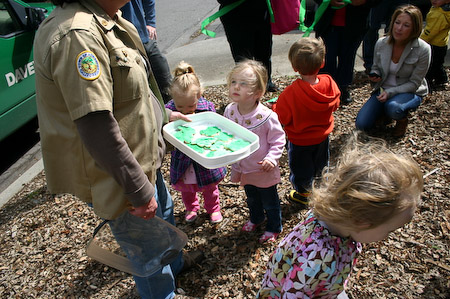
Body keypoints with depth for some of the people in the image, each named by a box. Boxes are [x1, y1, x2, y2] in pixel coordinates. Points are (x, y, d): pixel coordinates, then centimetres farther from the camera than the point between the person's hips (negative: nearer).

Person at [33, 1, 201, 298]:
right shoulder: (77, 35, -30)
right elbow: (96, 128, -32)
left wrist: (163, 114, 20)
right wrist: (140, 191, -25)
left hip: (143, 156, 10)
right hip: (117, 176, -10)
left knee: (164, 210, 32)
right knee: (148, 250, 14)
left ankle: (174, 262, 61)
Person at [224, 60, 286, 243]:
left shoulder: (266, 116, -28)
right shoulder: (229, 111, -13)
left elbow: (278, 140, -16)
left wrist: (271, 158, -28)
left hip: (264, 170, -5)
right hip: (243, 169, 5)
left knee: (270, 201, 18)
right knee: (251, 199, 30)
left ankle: (274, 228, 44)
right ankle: (256, 218, 59)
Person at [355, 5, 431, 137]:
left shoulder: (423, 50, -19)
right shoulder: (381, 43, -9)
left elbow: (414, 83, -14)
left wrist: (390, 92, -27)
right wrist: (374, 75, -15)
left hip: (410, 92, -3)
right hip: (383, 90, 4)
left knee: (393, 108, -39)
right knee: (362, 124, -12)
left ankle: (402, 118, 0)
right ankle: (385, 111, 20)